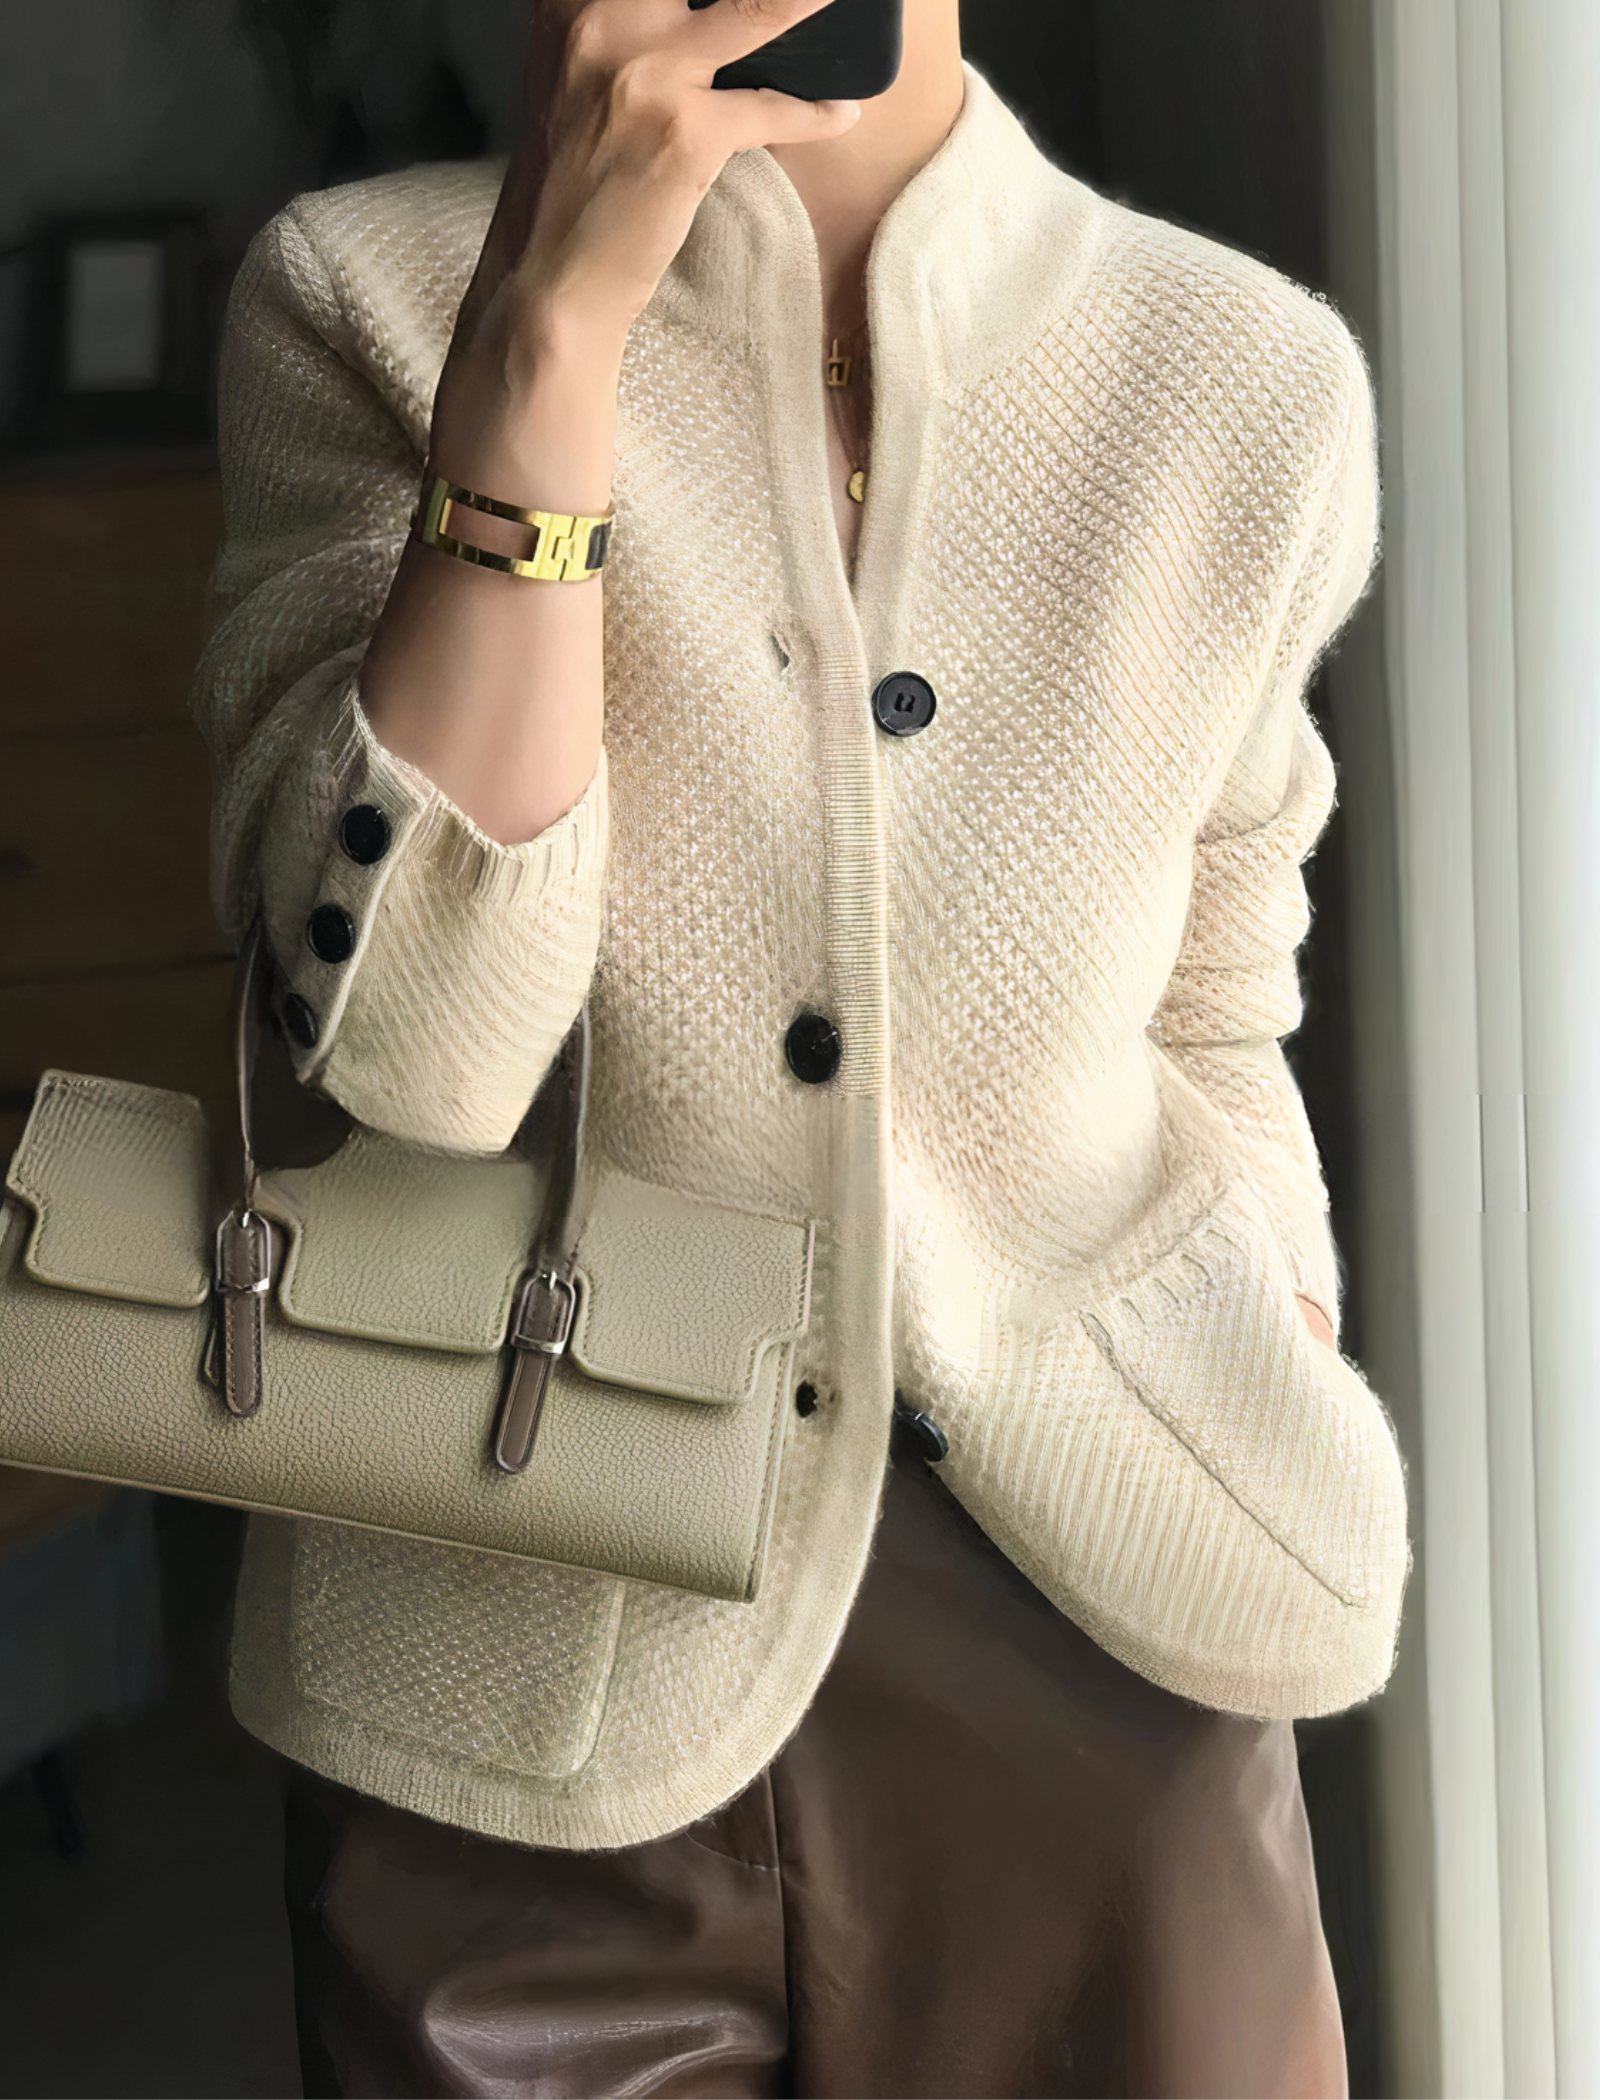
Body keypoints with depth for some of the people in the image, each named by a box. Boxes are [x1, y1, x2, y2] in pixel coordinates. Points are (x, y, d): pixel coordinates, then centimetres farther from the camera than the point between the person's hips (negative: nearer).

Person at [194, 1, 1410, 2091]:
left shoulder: (1255, 379, -3)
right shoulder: (367, 298, -7)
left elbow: (1213, 1057, 9)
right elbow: (411, 1042, -18)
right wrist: (551, 325, -23)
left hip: (1095, 1648, 2)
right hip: (528, 1674, -1)